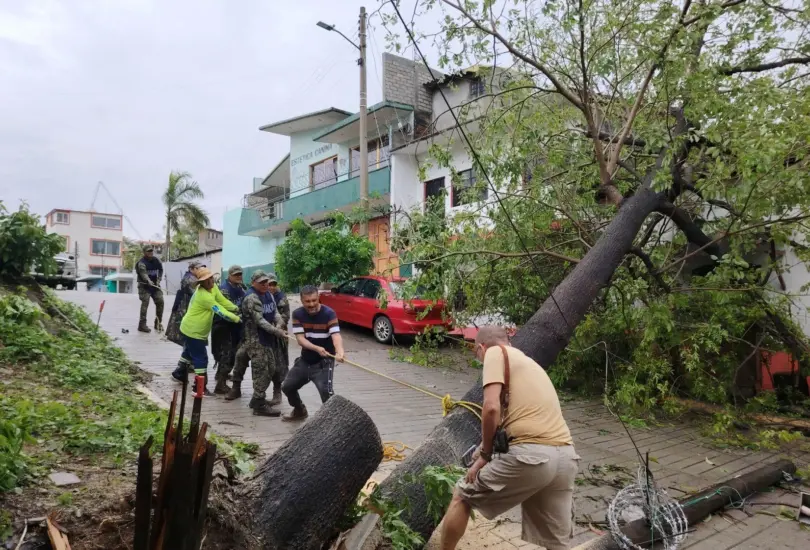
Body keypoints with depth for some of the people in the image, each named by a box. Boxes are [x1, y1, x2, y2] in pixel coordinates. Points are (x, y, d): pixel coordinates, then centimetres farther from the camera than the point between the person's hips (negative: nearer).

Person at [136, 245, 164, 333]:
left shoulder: (157, 260, 6)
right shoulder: (141, 262, -14)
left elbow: (161, 270, 15)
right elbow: (143, 273, -30)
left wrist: (158, 280, 1)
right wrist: (148, 281, -48)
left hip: (155, 284, 6)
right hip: (144, 285, -6)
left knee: (160, 301, 1)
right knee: (145, 303, -15)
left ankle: (158, 323, 13)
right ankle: (142, 324, -12)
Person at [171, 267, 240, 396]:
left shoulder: (212, 287, -5)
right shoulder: (204, 296, -31)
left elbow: (222, 300, -3)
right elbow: (220, 311, -32)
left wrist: (236, 308, -15)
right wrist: (237, 319, -29)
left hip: (190, 328, 10)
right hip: (193, 331, -10)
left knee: (190, 352, 28)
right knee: (201, 358, -5)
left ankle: (179, 374, 49)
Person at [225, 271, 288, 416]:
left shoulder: (268, 294, 11)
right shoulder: (251, 297, -18)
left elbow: (275, 312, 8)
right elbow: (259, 320, -23)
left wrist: (279, 324, -14)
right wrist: (276, 331, -26)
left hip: (267, 337, 9)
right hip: (255, 339, -9)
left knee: (270, 368, 16)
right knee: (262, 370, -10)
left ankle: (257, 399, 30)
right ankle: (259, 404, -6)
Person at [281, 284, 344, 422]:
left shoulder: (329, 313, -19)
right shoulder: (297, 314, -8)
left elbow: (336, 335, -32)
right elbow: (300, 339, -16)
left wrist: (339, 352, -54)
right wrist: (317, 348, -35)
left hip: (324, 361, -5)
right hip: (305, 360, 5)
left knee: (325, 391, -24)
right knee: (287, 386, 14)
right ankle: (300, 411, 41)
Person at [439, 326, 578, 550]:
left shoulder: (495, 353, 4)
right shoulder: (528, 362, 30)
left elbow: (491, 408, -10)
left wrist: (485, 454, 2)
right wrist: (488, 447, 37)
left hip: (532, 453, -8)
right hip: (566, 456, 8)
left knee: (462, 496, 14)